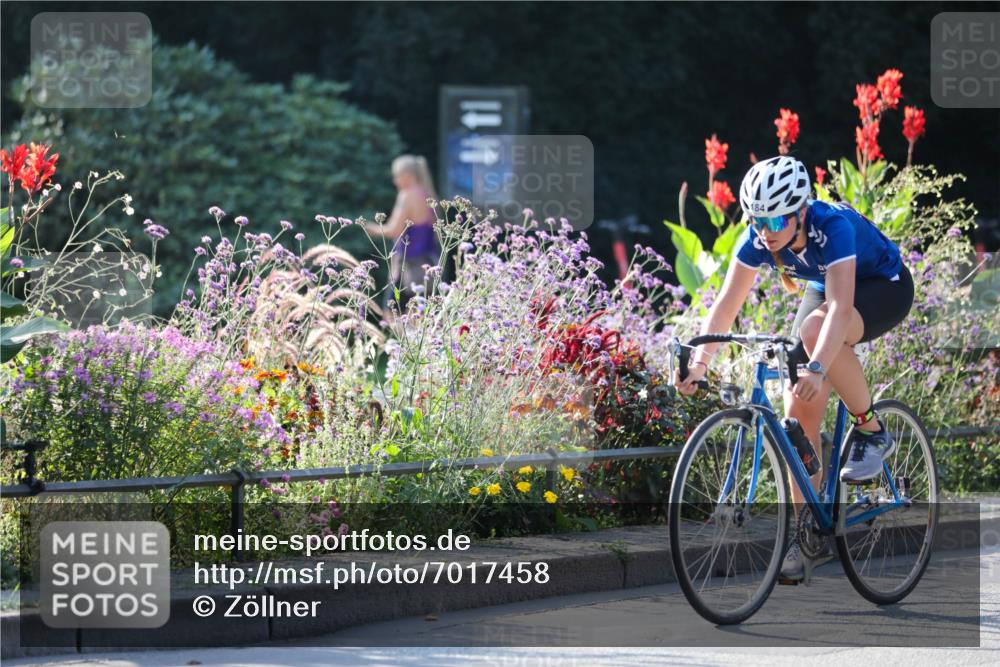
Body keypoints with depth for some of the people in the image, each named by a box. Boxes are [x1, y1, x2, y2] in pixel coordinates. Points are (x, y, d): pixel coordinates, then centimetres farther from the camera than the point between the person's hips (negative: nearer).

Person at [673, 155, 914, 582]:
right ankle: (801, 534, -2)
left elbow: (840, 307, -47)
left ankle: (871, 430, -17)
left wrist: (817, 369, -60)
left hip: (885, 288, -6)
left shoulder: (833, 227, -37)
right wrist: (700, 361, -36)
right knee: (799, 412, -10)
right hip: (824, 289, 6)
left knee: (815, 329, -38)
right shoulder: (758, 238, -21)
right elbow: (727, 304, -22)